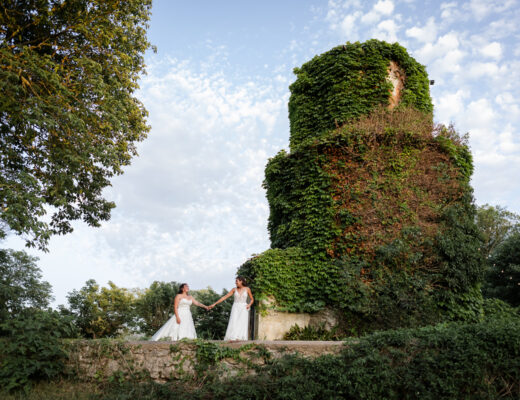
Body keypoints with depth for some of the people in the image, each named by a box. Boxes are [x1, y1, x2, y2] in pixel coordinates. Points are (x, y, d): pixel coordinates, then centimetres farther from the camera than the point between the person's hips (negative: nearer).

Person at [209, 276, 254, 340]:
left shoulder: (247, 289, 1)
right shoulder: (234, 289, 5)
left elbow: (252, 299, 12)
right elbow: (224, 297, 3)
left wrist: (249, 305, -11)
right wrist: (214, 304, -3)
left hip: (243, 309, -1)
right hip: (235, 308, 1)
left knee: (242, 324, -19)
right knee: (233, 324, -16)